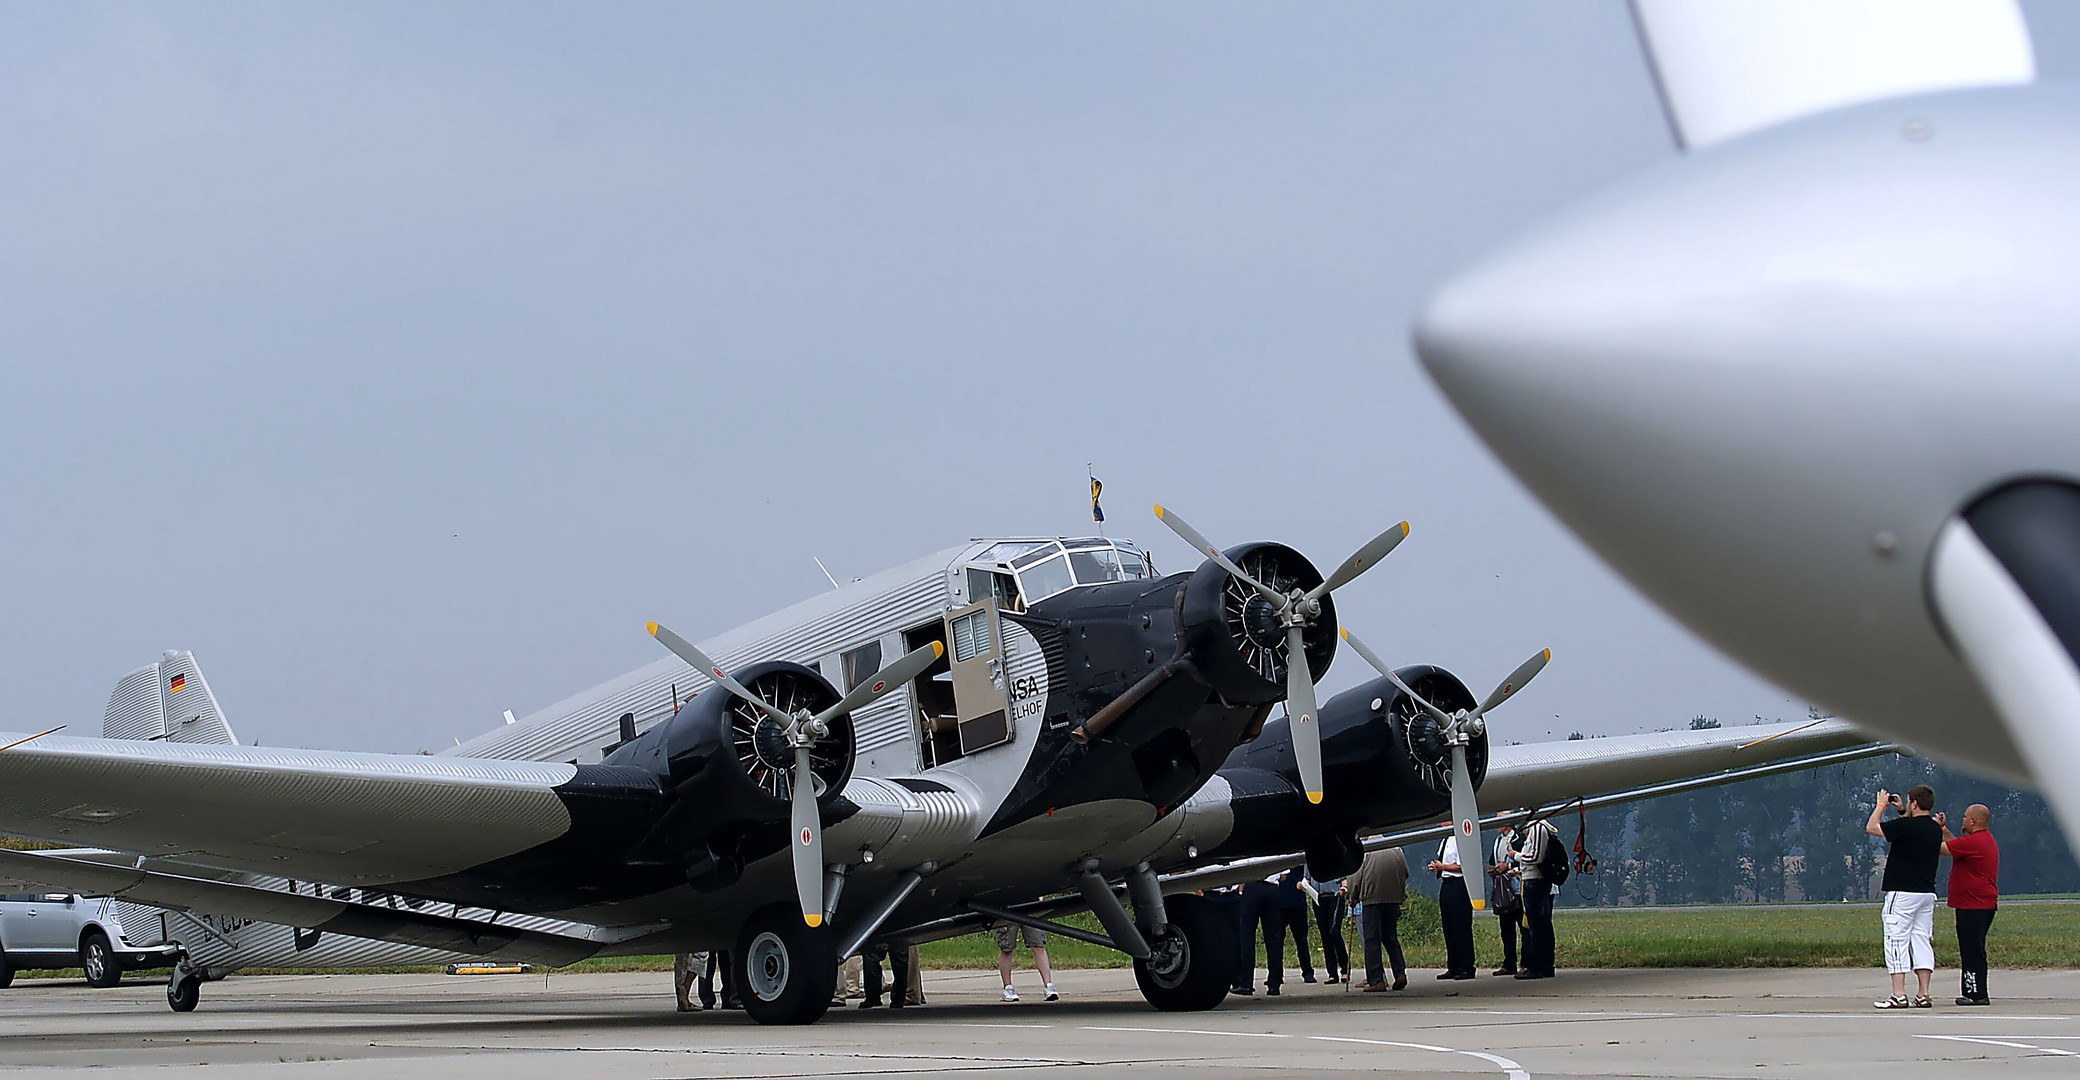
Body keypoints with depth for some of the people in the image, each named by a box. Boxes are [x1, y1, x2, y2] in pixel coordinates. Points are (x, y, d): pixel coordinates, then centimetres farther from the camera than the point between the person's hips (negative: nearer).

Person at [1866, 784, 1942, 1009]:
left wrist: (1881, 805, 6)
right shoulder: (1935, 828, 9)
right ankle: (1923, 995, 4)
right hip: (1927, 893, 7)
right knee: (1922, 940, 8)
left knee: (1896, 941, -4)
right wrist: (1903, 812, 32)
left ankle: (1899, 995, -9)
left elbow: (1871, 828, -7)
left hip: (1903, 892, -7)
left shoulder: (1906, 826, -15)